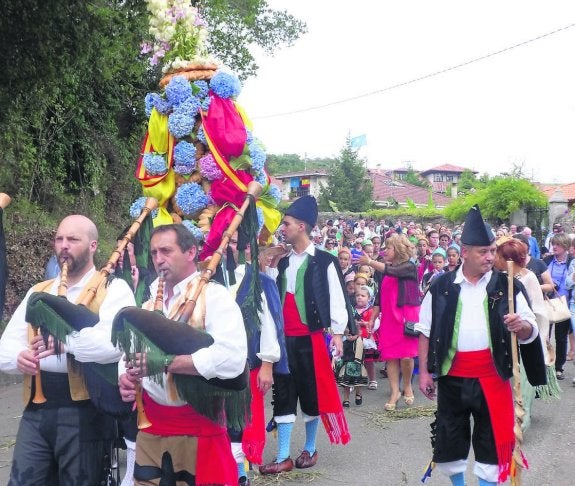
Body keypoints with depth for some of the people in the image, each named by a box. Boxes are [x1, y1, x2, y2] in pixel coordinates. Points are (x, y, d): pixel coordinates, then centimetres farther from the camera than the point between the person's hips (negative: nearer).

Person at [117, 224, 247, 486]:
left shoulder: (215, 296, -10)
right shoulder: (150, 300, 14)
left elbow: (231, 359, -25)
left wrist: (163, 362, -24)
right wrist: (125, 377, -7)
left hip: (198, 426, -6)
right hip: (151, 425, 6)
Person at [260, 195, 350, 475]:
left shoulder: (324, 262, -6)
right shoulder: (282, 261, 11)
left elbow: (336, 298, -7)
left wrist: (337, 332, -11)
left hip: (311, 338, -5)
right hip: (284, 337, 5)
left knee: (312, 393, 8)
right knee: (283, 394, 5)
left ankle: (310, 449, 24)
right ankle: (283, 457, 11)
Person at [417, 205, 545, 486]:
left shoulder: (506, 286, -1)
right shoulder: (441, 287, 0)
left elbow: (531, 331, 1)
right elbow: (426, 332, 5)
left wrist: (520, 326, -22)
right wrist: (424, 372, 2)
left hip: (491, 377, 0)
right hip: (452, 376, 1)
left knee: (491, 440, 7)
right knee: (450, 437, 11)